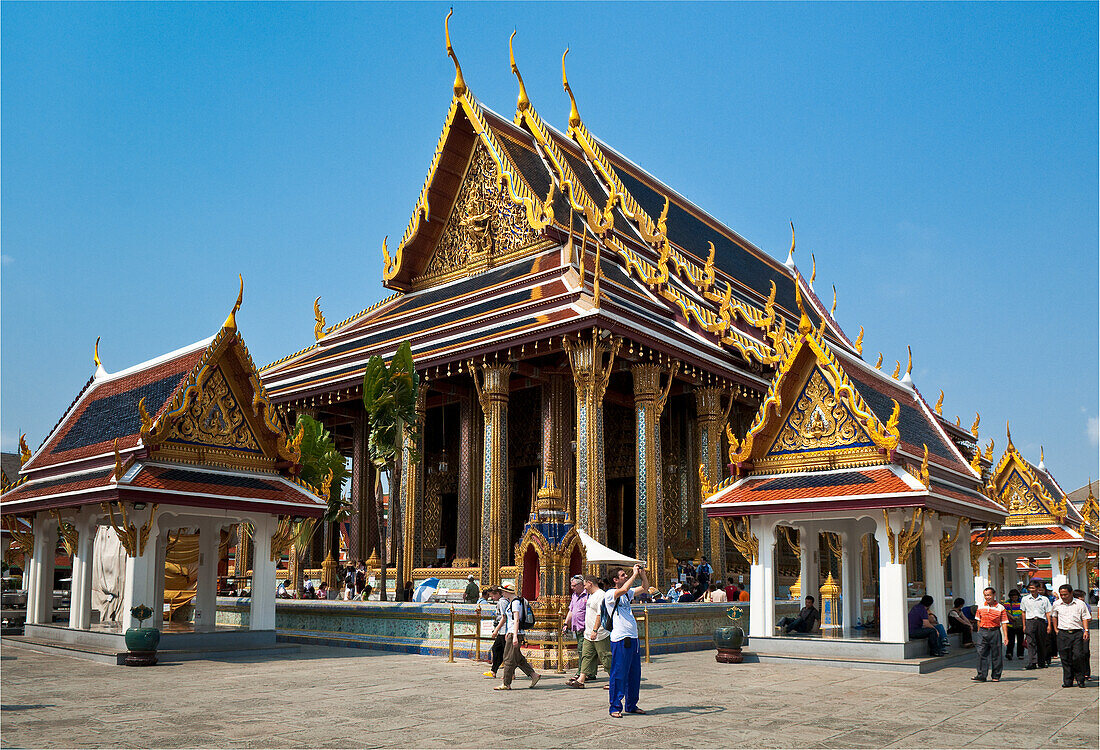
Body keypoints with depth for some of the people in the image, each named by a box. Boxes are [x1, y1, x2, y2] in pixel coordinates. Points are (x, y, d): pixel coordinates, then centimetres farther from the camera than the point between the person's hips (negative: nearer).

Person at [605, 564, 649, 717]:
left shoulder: (628, 593, 16)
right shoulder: (610, 594, -8)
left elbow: (645, 587, 21)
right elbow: (623, 590, -27)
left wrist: (642, 574, 4)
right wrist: (634, 575, -17)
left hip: (633, 638, 8)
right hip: (620, 639, -8)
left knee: (635, 674, 12)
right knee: (619, 674, -4)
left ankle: (632, 705, 23)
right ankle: (615, 707, 4)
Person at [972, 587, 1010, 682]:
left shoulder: (1000, 608, -2)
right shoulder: (980, 607, 7)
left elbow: (1004, 623, -3)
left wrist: (1006, 637, -8)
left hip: (995, 632, -2)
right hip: (983, 632, 2)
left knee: (996, 655, 4)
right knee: (981, 653, -2)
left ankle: (996, 676, 17)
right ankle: (981, 675, 1)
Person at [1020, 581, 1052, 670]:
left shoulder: (1044, 599, 8)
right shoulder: (1025, 599, 10)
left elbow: (1048, 613, 8)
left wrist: (1049, 625, 1)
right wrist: (1024, 625, 9)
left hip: (1041, 621, 0)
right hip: (1030, 622, 0)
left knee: (1041, 643, 5)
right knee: (1031, 642, -12)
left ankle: (1041, 663, 17)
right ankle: (1032, 663, -18)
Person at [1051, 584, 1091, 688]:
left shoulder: (1080, 604, 3)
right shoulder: (1057, 604, 9)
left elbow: (1085, 618, 6)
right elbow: (1054, 616, 24)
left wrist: (1086, 630, -6)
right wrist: (1056, 629, 20)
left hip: (1077, 633, -2)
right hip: (1063, 633, 2)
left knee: (1078, 656, -10)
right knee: (1065, 658, 1)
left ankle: (1080, 679, 6)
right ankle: (1068, 681, 8)